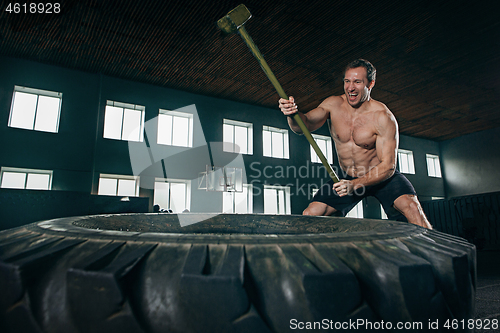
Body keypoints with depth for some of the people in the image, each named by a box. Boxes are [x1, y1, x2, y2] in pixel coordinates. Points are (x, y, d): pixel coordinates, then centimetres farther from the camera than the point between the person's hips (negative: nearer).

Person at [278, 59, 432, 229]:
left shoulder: (383, 117, -20)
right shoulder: (333, 105, -9)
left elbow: (388, 166, -22)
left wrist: (355, 185, -37)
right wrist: (293, 114, -48)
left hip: (381, 176, -2)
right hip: (347, 177, 3)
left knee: (411, 207, -28)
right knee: (309, 215, -9)